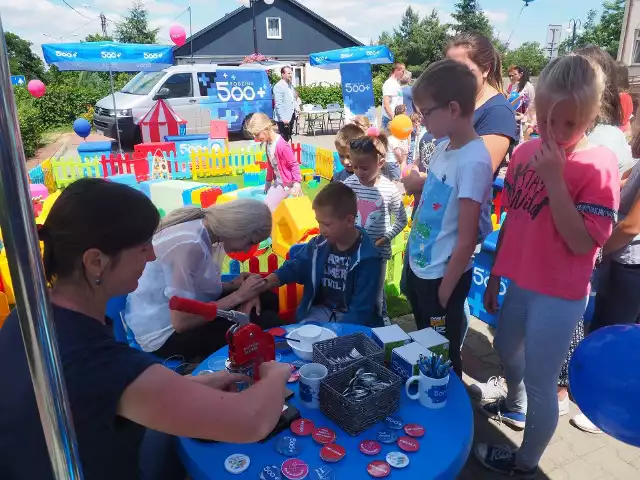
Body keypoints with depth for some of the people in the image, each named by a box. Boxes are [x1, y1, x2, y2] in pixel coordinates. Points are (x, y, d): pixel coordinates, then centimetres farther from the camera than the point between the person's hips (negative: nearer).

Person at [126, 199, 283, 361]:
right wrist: (238, 296, -20)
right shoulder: (189, 244, -29)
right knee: (270, 322, -15)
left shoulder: (202, 232, -1)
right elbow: (181, 322, -28)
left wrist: (233, 286, -8)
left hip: (179, 310, 9)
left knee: (269, 299, 5)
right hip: (165, 334, -9)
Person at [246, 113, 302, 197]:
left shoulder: (281, 145, -25)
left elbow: (294, 165, -20)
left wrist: (297, 183, -22)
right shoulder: (268, 143, 3)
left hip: (289, 185, -9)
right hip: (279, 184, 9)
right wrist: (268, 181, 22)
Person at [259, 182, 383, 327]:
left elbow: (360, 311, -20)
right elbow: (292, 268, 4)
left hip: (351, 321, -5)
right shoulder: (319, 244, -4)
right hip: (322, 310, 5)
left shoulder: (367, 258, -20)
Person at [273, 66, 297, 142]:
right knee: (284, 139, -6)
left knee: (289, 137, 17)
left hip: (291, 116, 9)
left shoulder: (290, 85, 13)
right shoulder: (278, 86, -15)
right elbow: (279, 104, -21)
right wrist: (283, 118, -26)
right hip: (283, 118, -9)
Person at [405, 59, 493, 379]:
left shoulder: (473, 161, -24)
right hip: (418, 266, 8)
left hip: (441, 277, -8)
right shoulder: (443, 147, 1)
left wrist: (444, 291, -14)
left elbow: (466, 240, -21)